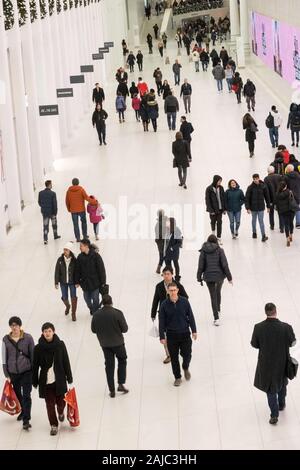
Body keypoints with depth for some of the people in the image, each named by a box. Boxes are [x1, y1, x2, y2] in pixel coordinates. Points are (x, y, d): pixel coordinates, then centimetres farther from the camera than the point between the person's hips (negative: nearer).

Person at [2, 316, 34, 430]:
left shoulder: (28, 338, -7)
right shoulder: (6, 339, -3)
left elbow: (33, 355, -1)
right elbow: (4, 358, 2)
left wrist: (34, 371, 0)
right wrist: (6, 375, 2)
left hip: (26, 371, -3)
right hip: (13, 372, 3)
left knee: (26, 395, -7)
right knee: (17, 394, 17)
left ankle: (26, 420, -6)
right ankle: (23, 411, 41)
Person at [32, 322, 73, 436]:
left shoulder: (60, 345, -5)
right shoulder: (38, 348, -6)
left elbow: (66, 363, 0)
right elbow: (35, 366, 1)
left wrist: (69, 380, 2)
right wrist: (35, 382, 3)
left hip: (59, 380, 0)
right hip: (45, 381, 0)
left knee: (60, 402, 9)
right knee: (50, 404, 5)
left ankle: (61, 412, 45)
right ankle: (53, 425, 23)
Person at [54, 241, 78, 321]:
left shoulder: (74, 261, -15)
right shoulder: (60, 260, -11)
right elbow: (57, 271, -5)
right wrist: (56, 282, -4)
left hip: (72, 282, -2)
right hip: (63, 282, 2)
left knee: (73, 297, -3)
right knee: (64, 298, 10)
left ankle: (73, 314, 17)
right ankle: (67, 306, 46)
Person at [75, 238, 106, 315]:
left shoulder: (95, 256, -14)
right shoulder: (80, 257, -3)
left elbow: (101, 269, -10)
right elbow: (77, 270, 5)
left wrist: (102, 282, -8)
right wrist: (77, 282, 5)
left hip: (95, 282, -4)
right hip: (85, 282, 4)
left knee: (95, 299, 3)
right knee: (87, 298, 15)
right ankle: (91, 309, 41)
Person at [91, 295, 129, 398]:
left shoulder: (96, 315, -9)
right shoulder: (117, 313, -18)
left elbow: (93, 330, 0)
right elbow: (125, 329, -13)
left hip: (104, 344, 3)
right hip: (118, 342, -3)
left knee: (109, 365, 12)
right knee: (122, 361, 20)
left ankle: (112, 390, 14)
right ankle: (121, 384, 13)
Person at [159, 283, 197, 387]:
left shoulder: (184, 301, -5)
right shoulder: (164, 304, -7)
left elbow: (190, 316, 3)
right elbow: (161, 322, -3)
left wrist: (194, 330, 3)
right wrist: (162, 336, -4)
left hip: (184, 333, 0)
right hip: (171, 335, 0)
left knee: (187, 355, 1)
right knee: (174, 358, 6)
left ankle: (185, 368, 33)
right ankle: (177, 377, 23)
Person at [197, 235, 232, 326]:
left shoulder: (203, 251, -3)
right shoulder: (219, 250, -6)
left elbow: (201, 266, -3)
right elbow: (225, 265, -9)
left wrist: (199, 277, 6)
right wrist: (229, 277, -4)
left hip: (208, 276, 0)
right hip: (219, 275, 0)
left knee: (213, 296, 5)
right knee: (218, 292, 27)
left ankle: (216, 318, -2)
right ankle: (218, 310, 41)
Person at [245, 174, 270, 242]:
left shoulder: (263, 186, -5)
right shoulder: (250, 187, -8)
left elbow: (267, 197, 4)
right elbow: (247, 198, -8)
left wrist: (268, 206, 6)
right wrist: (248, 208, -14)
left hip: (261, 207, -1)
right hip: (253, 207, 1)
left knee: (261, 221, -5)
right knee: (254, 220, 15)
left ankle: (263, 236, -6)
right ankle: (254, 233, 34)